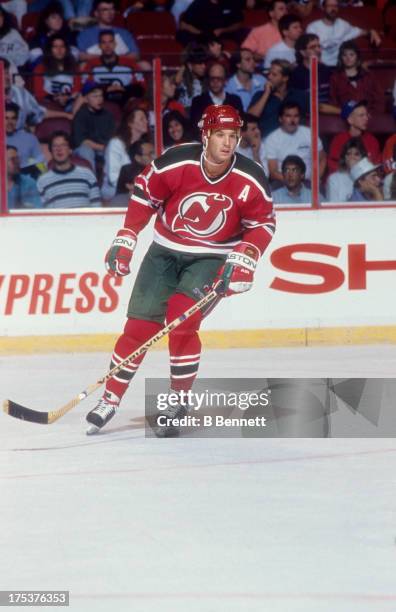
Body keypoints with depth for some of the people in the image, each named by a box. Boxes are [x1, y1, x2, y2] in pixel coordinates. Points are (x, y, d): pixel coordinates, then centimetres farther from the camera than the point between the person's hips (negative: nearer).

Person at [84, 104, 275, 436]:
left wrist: (243, 260, -16)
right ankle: (110, 399, 12)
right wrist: (125, 240, -6)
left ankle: (179, 401, -6)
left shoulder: (251, 180, -17)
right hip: (165, 252, 1)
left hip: (212, 258, -1)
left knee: (182, 321, -20)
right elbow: (144, 194, -5)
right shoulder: (175, 163, -21)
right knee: (140, 325, -1)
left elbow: (263, 224, -3)